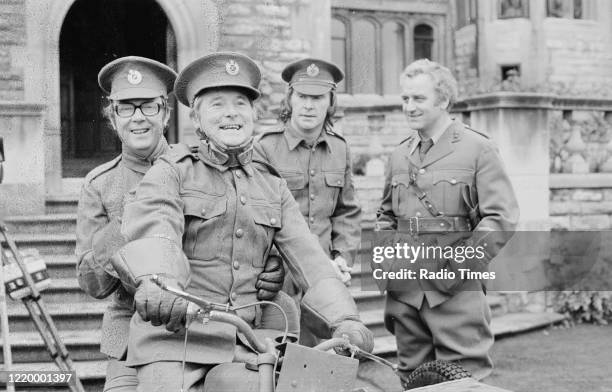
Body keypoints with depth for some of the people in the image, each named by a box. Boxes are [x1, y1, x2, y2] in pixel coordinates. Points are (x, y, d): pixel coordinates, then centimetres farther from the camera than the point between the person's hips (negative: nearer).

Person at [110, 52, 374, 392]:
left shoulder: (272, 185, 14)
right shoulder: (173, 172, 2)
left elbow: (309, 258, 3)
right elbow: (154, 227, -19)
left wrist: (345, 322, -14)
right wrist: (155, 282, -42)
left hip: (243, 343, 3)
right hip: (174, 339, -3)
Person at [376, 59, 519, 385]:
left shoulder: (477, 149, -3)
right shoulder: (400, 155, 14)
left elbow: (501, 219, -9)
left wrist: (460, 266, -16)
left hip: (455, 290, -5)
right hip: (404, 290, 5)